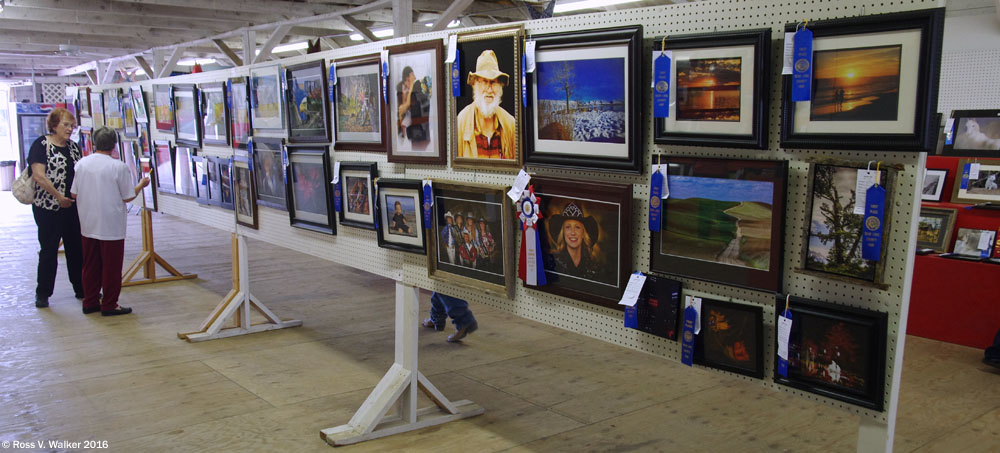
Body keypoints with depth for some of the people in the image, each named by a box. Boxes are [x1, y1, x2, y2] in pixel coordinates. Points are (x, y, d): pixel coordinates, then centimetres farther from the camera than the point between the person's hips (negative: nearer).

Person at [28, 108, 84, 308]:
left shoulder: (73, 147, 11)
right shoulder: (41, 145, -8)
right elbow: (39, 175, -16)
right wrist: (59, 196, -16)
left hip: (73, 207, 6)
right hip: (48, 208, -5)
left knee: (77, 248, 9)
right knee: (48, 250, 3)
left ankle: (81, 289, 20)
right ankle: (42, 293, 14)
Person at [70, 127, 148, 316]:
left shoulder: (81, 164, 1)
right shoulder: (119, 167, -14)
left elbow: (74, 194, 5)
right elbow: (128, 197, -8)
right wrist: (141, 185, 9)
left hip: (88, 225, 5)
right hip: (111, 227, -5)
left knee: (90, 266, 15)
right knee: (111, 267, 4)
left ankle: (90, 302, 22)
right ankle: (109, 305, 10)